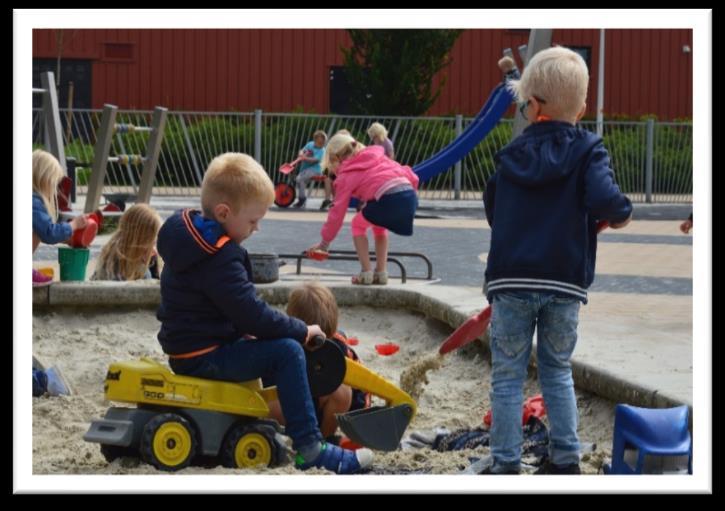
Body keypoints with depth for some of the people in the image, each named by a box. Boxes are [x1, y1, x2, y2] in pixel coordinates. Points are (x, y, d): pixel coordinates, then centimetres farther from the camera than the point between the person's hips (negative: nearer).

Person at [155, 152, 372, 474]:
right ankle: (309, 448, -21)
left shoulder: (188, 231, 9)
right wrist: (302, 331, -12)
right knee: (288, 352, -20)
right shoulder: (220, 260, -23)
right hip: (203, 357, -11)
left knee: (274, 345, 28)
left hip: (187, 345, 11)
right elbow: (253, 315, -24)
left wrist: (246, 329, 10)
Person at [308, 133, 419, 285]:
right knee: (378, 224, 33)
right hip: (411, 197, 6)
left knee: (358, 224, 22)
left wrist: (324, 243, 24)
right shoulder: (378, 156, 29)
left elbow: (337, 212, 14)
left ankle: (366, 273, 14)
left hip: (389, 201, -6)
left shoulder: (346, 175, 14)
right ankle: (381, 272, 28)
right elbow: (412, 177, 21)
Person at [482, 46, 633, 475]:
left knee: (508, 376, 6)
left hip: (512, 281, 0)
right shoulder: (588, 151, -3)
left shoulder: (511, 157, 6)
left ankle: (506, 466, 4)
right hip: (565, 283, 0)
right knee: (558, 370, 16)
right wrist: (622, 214, 1)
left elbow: (493, 212, 18)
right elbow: (605, 200, -20)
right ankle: (566, 460, 16)